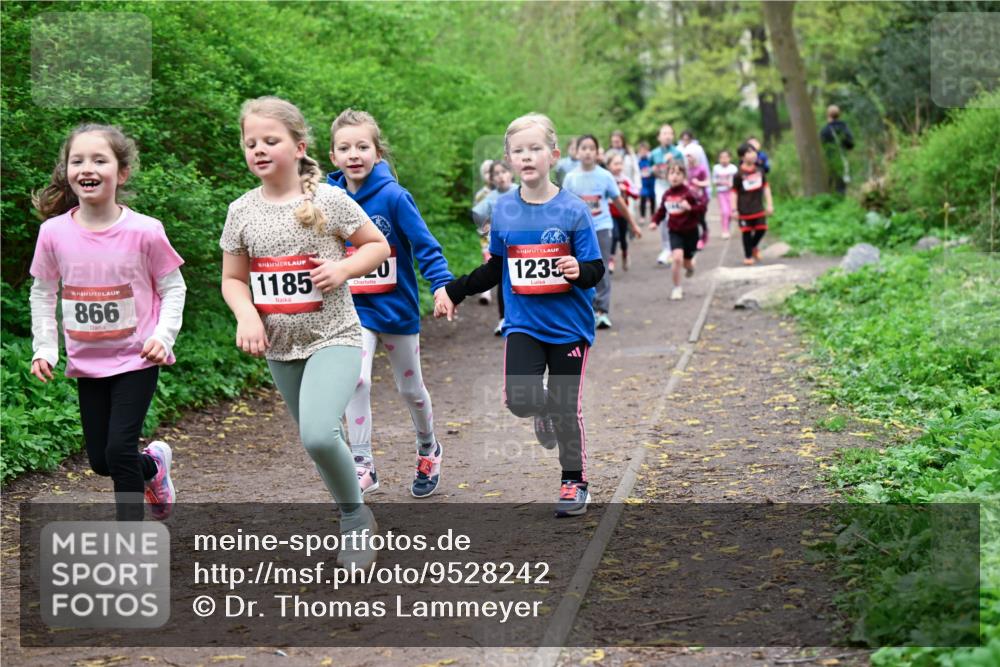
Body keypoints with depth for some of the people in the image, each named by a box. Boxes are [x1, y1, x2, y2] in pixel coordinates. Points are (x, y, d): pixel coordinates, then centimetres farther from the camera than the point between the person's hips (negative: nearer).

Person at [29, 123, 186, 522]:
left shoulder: (144, 231, -15)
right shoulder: (54, 232, -8)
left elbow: (173, 287, -3)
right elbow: (42, 293, 6)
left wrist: (163, 336, -16)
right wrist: (44, 347, -1)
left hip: (136, 359, -4)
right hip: (87, 362, 4)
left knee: (120, 451, -11)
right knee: (100, 460, 11)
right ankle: (154, 463, 44)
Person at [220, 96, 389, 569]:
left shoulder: (329, 200, -7)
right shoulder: (242, 211, 1)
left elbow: (377, 246, 4)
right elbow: (233, 280, 8)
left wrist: (344, 268, -15)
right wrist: (246, 316, -12)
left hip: (333, 337, -4)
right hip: (280, 347, 5)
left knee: (318, 434, -24)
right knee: (319, 441, 14)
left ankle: (355, 516, 0)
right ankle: (355, 522, 34)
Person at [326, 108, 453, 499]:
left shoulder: (393, 197, -17)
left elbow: (425, 245, -17)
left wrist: (442, 285, -29)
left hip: (397, 307, -1)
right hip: (354, 309, 1)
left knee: (410, 389, 16)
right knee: (356, 380, -19)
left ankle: (428, 450, 41)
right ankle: (362, 465, -8)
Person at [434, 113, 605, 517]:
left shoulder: (573, 210, -8)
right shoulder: (504, 210, 1)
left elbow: (596, 269, -7)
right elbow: (495, 270, 14)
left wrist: (580, 271, -29)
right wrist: (454, 291, 9)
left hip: (569, 324, -2)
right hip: (523, 324, 2)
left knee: (566, 408, 1)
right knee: (519, 398, -16)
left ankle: (574, 482, 22)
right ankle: (544, 412, 21)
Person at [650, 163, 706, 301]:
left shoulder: (689, 192, -15)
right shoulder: (667, 195, -1)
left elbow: (702, 206, -19)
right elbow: (661, 210, 12)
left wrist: (690, 208, -34)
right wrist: (655, 221, -3)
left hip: (690, 231, -2)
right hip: (675, 232, 2)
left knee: (687, 262, 11)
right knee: (677, 257, -20)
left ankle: (690, 266, 53)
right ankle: (676, 288, -4)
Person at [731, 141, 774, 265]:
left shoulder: (759, 171, 2)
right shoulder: (739, 174, -11)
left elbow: (766, 187, 9)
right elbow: (734, 192, -7)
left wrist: (769, 204, 8)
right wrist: (734, 209, -9)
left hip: (759, 208, 4)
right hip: (745, 210, -4)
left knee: (761, 229, 3)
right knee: (747, 232, 4)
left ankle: (754, 246, 32)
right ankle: (748, 256, 19)